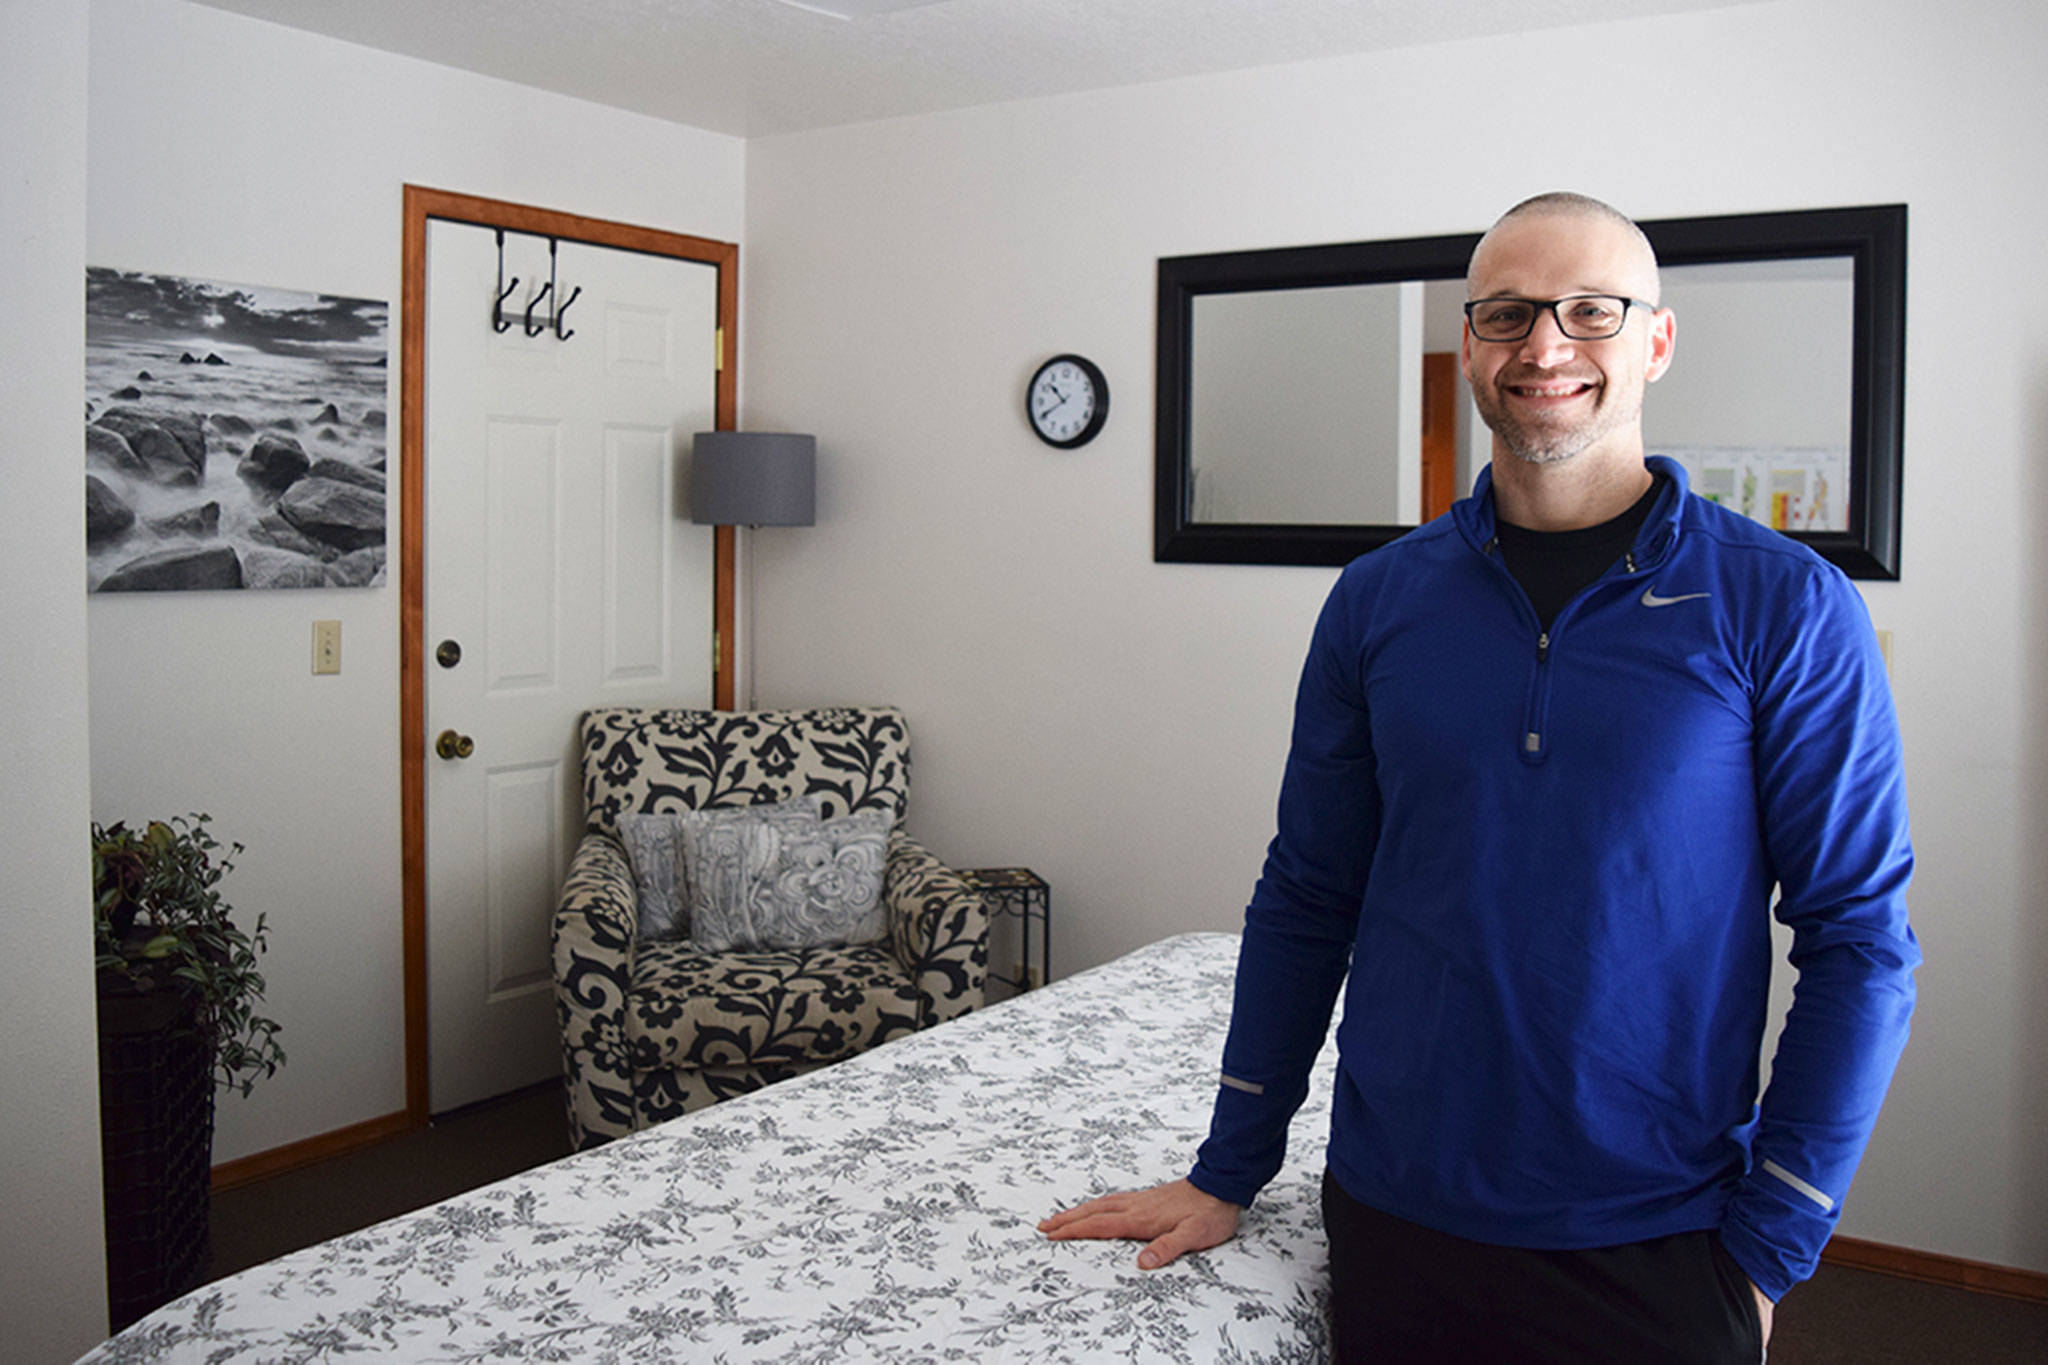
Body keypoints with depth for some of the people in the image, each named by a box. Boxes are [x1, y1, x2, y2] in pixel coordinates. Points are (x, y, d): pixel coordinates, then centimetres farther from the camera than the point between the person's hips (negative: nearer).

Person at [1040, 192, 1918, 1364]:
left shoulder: (1784, 605, -7)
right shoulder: (1379, 598, 1)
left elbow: (1860, 940, -5)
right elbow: (1306, 900, 6)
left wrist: (1769, 1245, -8)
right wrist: (1227, 1175, 8)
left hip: (1654, 1249, -2)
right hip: (1393, 1218, 2)